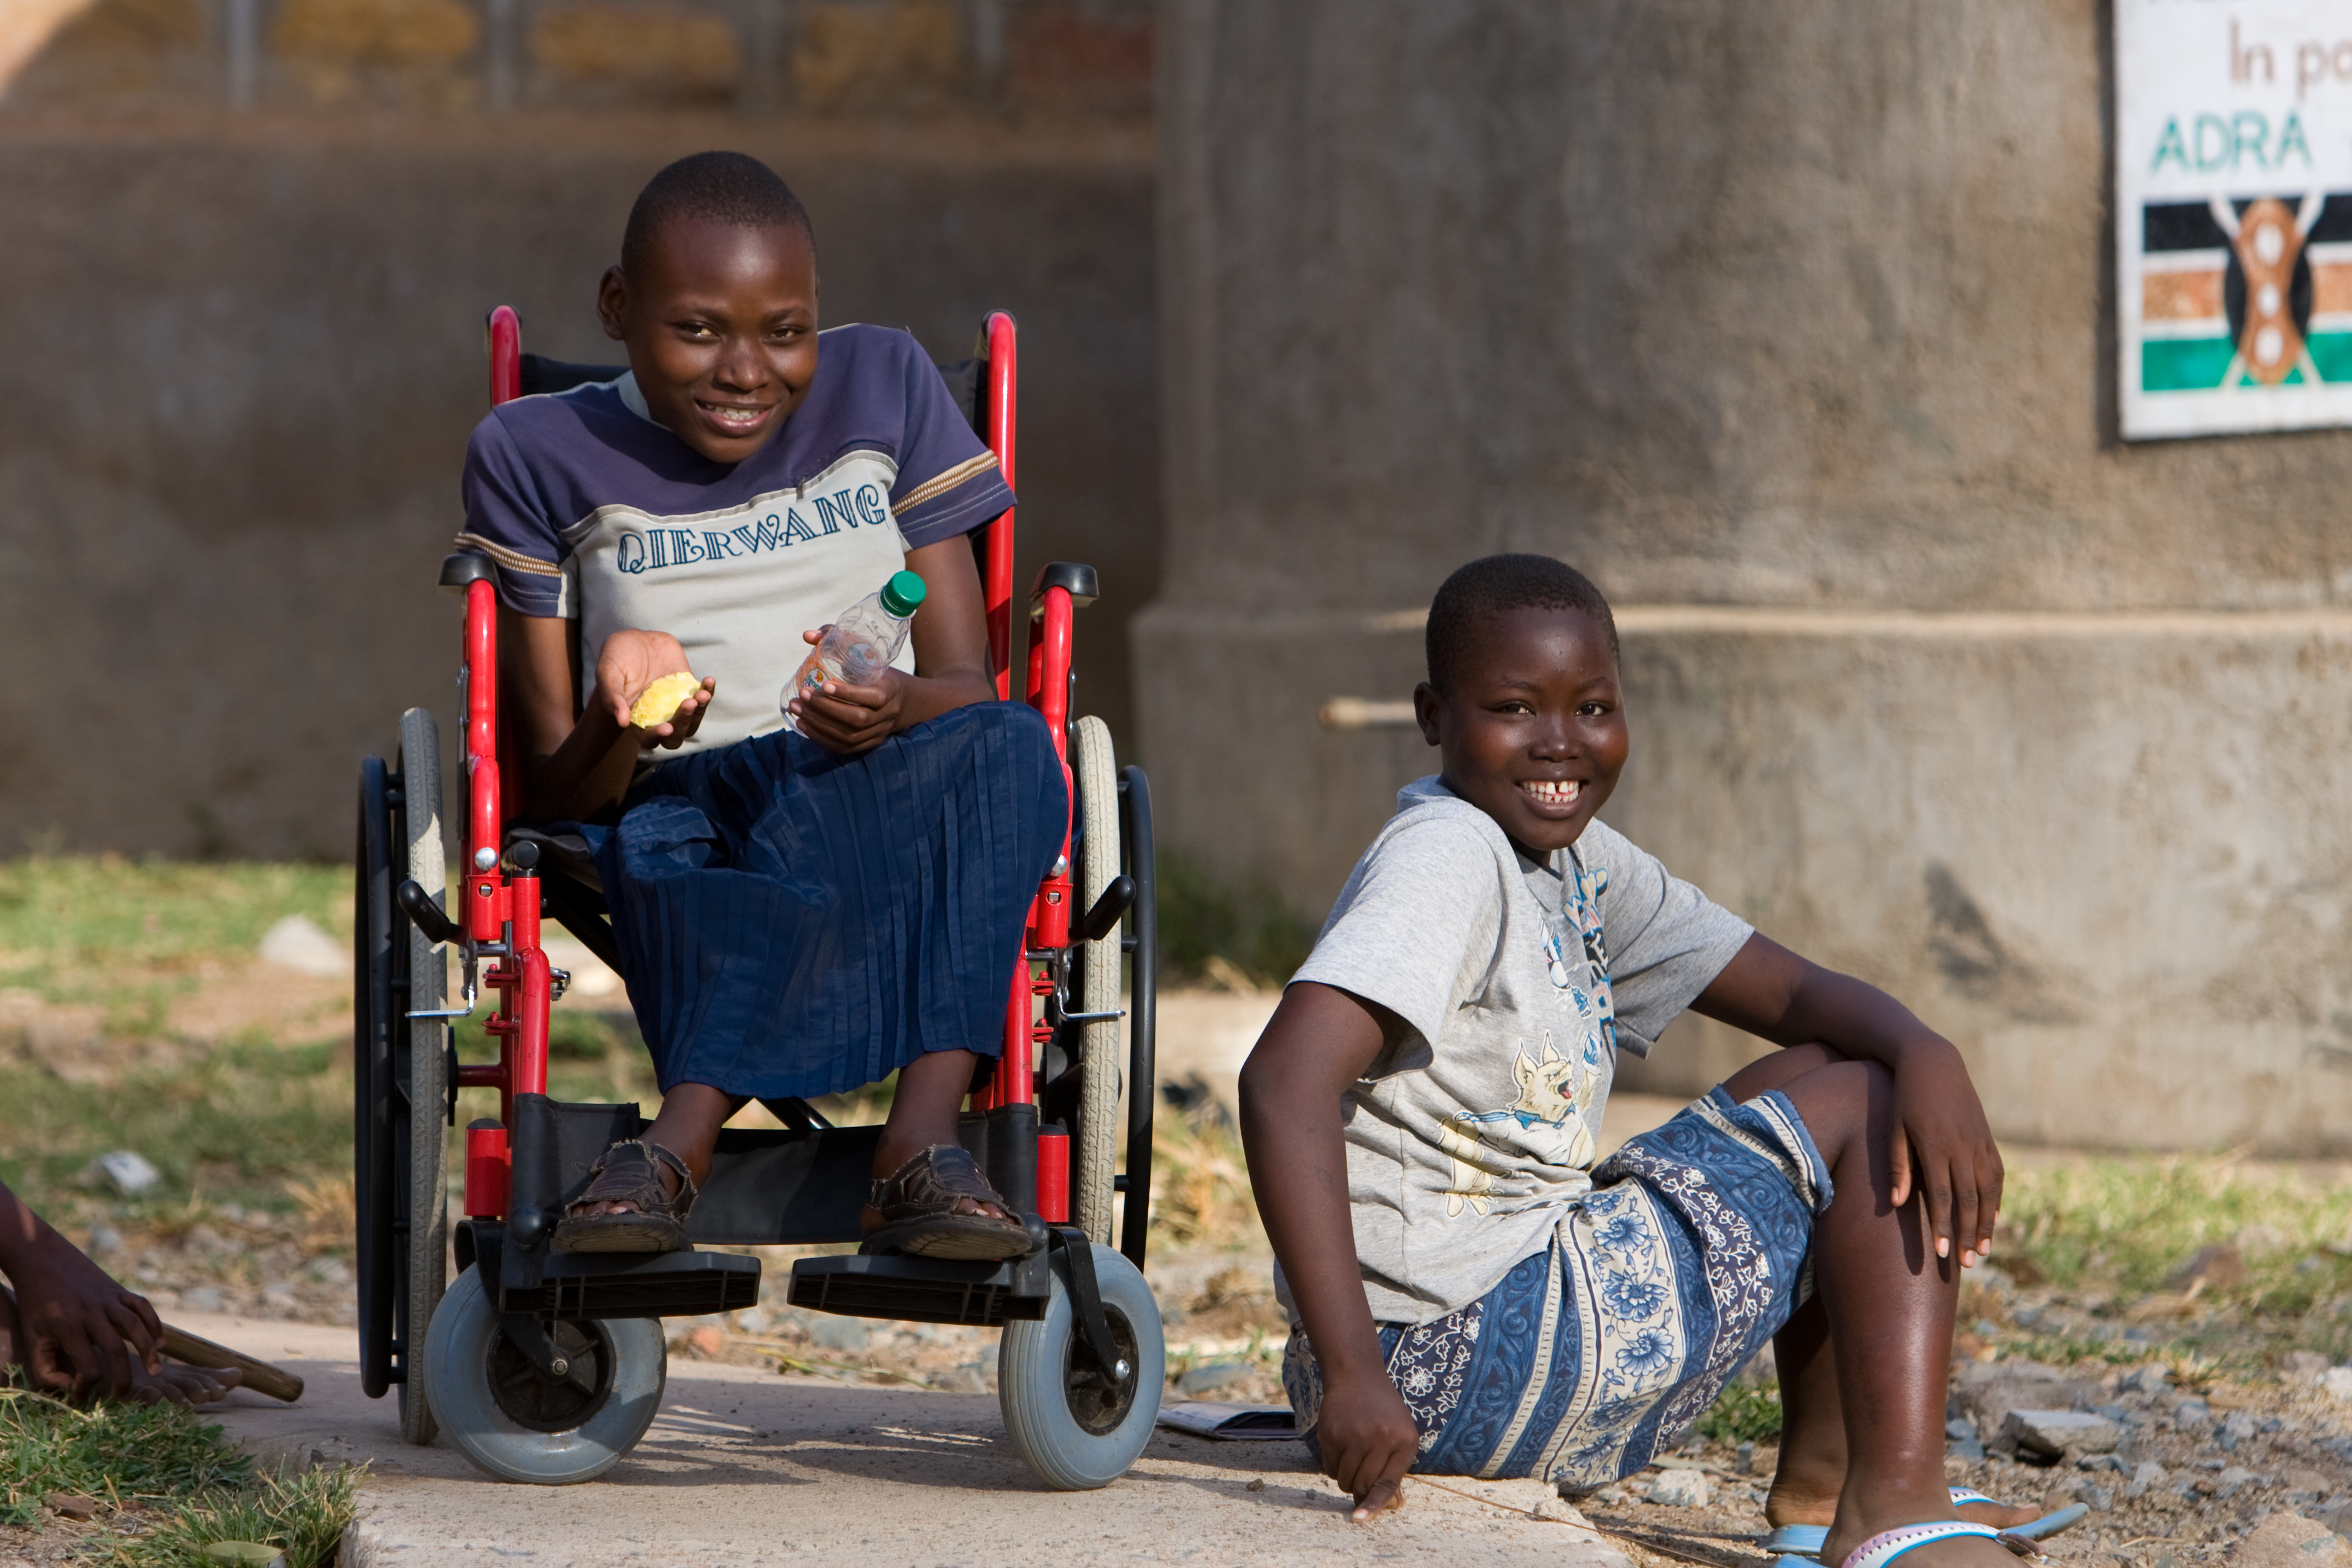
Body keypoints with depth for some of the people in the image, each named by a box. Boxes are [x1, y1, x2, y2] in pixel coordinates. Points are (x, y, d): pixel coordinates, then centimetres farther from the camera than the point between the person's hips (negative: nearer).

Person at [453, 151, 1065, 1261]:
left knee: (1010, 749, -34)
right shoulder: (538, 458, 6)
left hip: (888, 798, 2)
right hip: (665, 809, -2)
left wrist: (899, 709, -20)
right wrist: (617, 738, -22)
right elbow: (551, 792, 3)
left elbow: (972, 694, 6)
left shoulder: (883, 388, 11)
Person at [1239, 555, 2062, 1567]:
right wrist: (1352, 1373, -38)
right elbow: (1283, 1081, -30)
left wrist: (1927, 1058, -11)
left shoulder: (1580, 866, 13)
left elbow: (1797, 996, 14)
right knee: (1860, 1107, -1)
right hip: (1453, 1356, -10)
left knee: (1855, 1088, 19)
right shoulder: (1445, 858, -16)